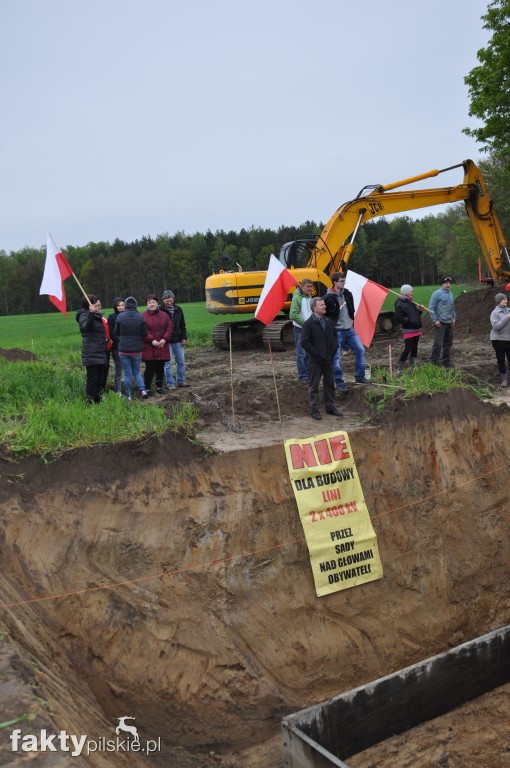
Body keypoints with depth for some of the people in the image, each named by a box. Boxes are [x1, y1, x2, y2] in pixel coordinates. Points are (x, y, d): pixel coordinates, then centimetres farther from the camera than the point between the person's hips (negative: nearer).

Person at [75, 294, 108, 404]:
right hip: (92, 354, -9)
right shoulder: (84, 315, -9)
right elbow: (86, 326, -33)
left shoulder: (97, 316, 18)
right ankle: (91, 402, -4)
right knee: (92, 378, -8)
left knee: (101, 378, 13)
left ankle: (98, 401, 22)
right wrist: (91, 313, -44)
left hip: (100, 353, 9)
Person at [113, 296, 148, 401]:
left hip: (123, 349, -1)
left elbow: (115, 333, 0)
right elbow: (144, 334, -2)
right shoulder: (140, 317, -6)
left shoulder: (120, 317, -8)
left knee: (127, 373, 7)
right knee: (136, 372, 17)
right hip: (137, 349, 1)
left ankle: (129, 396, 9)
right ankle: (143, 390, -1)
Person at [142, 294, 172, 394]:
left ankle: (159, 386, 22)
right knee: (150, 368, -4)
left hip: (162, 347, 4)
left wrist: (164, 339, -8)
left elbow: (169, 328, 6)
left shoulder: (164, 315, 9)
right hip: (149, 348, -4)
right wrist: (152, 340, -16)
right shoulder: (143, 316, -2)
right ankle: (147, 388, 7)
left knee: (160, 368, 9)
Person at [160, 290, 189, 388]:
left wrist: (184, 338, 6)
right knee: (168, 363, 0)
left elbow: (182, 325, 13)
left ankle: (180, 381, 23)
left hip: (178, 340, 5)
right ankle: (170, 383, 7)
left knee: (181, 362, 11)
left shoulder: (178, 309, 7)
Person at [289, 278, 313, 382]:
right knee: (301, 354, -3)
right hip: (300, 329, -7)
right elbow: (293, 315, -20)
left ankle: (309, 374, 21)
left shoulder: (309, 297, 12)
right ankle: (302, 376, 3)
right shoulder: (297, 297, -13)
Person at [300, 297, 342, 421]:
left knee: (330, 384, 14)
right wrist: (316, 354, -16)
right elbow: (304, 343, -16)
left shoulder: (329, 322, 7)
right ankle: (314, 410, 9)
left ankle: (330, 407, 27)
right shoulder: (308, 324, -11)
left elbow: (335, 337, 18)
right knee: (314, 386, 2)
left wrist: (332, 352, 5)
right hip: (315, 361, -6)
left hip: (328, 359, 6)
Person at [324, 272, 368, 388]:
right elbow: (327, 316, -11)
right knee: (336, 357, -3)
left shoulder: (347, 293, 5)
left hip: (350, 329, 7)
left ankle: (359, 377, 18)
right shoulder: (329, 298, -15)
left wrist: (352, 322, 15)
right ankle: (339, 383, 9)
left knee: (360, 350, 5)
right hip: (337, 332, -6)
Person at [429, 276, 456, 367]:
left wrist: (454, 318, 15)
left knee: (448, 343, 12)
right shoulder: (437, 293, -8)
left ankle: (446, 361, 21)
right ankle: (434, 361, -1)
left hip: (449, 322, 8)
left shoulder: (450, 294, 15)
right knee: (438, 343, -9)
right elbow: (431, 308, -11)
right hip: (440, 323, -8)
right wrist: (435, 320, -15)